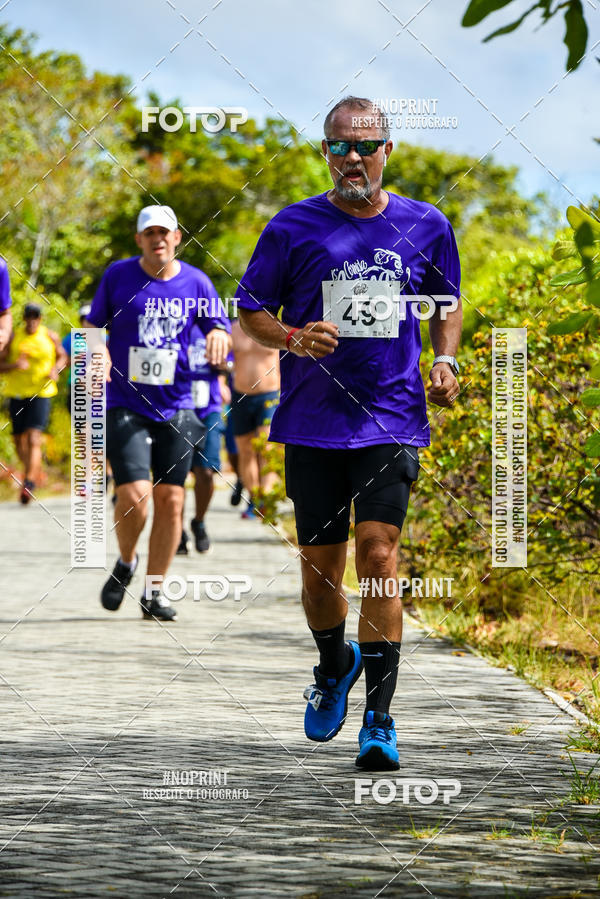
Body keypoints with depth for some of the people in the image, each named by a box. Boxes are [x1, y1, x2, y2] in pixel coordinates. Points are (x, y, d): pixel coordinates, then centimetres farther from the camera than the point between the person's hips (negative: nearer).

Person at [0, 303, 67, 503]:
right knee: (19, 440, 11)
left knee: (34, 439, -15)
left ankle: (29, 483, -19)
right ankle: (33, 468, 39)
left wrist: (56, 369, -4)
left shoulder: (50, 337, 2)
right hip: (17, 394, 3)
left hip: (41, 394, -3)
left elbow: (62, 357, 17)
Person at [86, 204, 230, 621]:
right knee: (134, 495, -15)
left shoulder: (196, 282, 4)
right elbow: (93, 326, 9)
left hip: (176, 409, 2)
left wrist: (217, 336, -15)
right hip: (125, 408, -2)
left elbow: (218, 330, 9)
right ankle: (125, 563, 15)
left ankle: (154, 591, 12)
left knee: (170, 500, -1)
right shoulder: (118, 275, 1)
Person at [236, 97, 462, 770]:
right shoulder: (292, 227, 1)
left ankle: (379, 722, -12)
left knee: (378, 555, -14)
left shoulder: (425, 227, 5)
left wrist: (445, 361, 2)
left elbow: (448, 305, 21)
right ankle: (334, 665, 40)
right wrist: (293, 338, -13)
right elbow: (251, 311, 7)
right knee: (319, 567, 7)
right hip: (312, 422, 1)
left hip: (392, 419, -1)